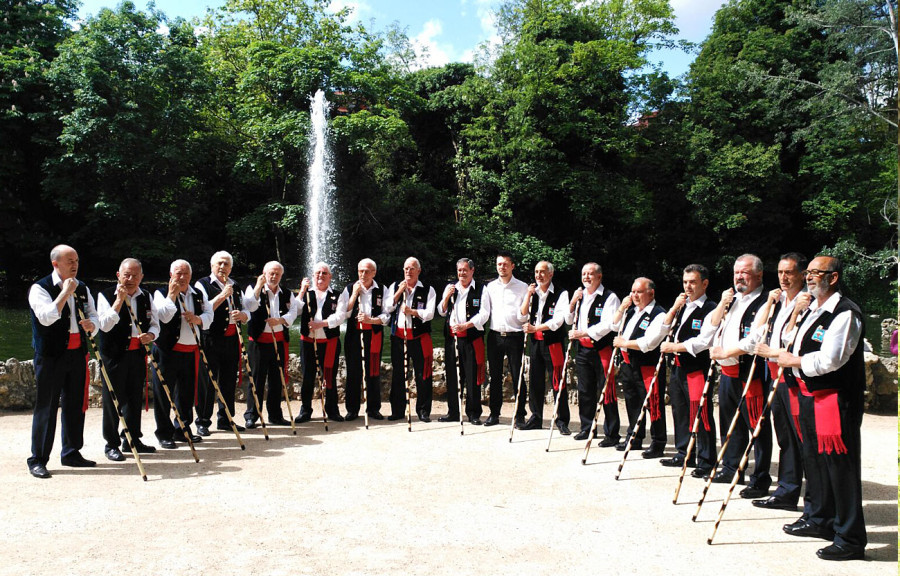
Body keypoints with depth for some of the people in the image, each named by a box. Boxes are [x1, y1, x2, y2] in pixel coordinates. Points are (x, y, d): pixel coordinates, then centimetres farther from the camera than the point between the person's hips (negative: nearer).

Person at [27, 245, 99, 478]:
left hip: (77, 354, 6)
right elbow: (46, 317, -23)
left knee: (75, 405, 12)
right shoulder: (40, 288, -7)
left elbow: (94, 316, 15)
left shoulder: (82, 288, 13)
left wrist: (91, 324, -8)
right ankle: (38, 460, 7)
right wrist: (65, 292, -21)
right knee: (46, 407, -2)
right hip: (50, 356, -6)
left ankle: (71, 453, 24)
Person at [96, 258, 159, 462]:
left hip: (138, 354, 5)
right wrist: (119, 300, -25)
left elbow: (155, 324, 14)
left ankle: (132, 440, 25)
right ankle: (112, 444, 11)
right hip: (114, 355, -5)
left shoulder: (146, 297, 9)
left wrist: (150, 335, -8)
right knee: (113, 400, 0)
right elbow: (105, 325, -20)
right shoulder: (106, 296, -7)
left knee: (135, 398, 13)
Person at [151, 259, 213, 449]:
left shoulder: (198, 295, 13)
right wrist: (172, 293, -22)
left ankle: (183, 430, 25)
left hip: (191, 351, 5)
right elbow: (164, 316, -19)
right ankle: (164, 434, 9)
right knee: (164, 393, -1)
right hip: (167, 350, -5)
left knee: (187, 392, 12)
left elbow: (209, 314, 8)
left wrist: (197, 319, -12)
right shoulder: (161, 293, -3)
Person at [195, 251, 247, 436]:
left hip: (231, 339, 6)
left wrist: (242, 315, -3)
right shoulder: (202, 285, -2)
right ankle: (203, 422, 8)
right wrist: (222, 295, -19)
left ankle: (225, 419, 21)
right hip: (210, 340, -6)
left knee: (229, 381, 10)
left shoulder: (235, 287, 18)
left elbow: (247, 314, 20)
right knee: (207, 382, -2)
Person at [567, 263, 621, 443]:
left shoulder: (609, 297, -7)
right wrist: (573, 302, 2)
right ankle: (586, 427, 26)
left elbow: (607, 325, -18)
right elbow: (569, 321, 18)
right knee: (585, 391, 13)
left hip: (601, 350, -6)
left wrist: (583, 333, -21)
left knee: (606, 392, -4)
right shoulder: (579, 295, 14)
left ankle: (611, 434, 3)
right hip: (582, 349, 7)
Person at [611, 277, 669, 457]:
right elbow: (615, 326, 23)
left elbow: (648, 343, -24)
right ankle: (634, 438, 32)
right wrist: (622, 308, 9)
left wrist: (624, 343, -14)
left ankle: (658, 444, 8)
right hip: (629, 364, 9)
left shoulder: (659, 315, -14)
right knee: (632, 402, 18)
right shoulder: (632, 310, 13)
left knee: (653, 405, -3)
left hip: (648, 367, -9)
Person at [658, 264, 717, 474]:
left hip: (698, 368, -8)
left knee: (701, 415, -5)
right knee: (680, 411, 16)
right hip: (678, 366, 9)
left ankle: (706, 461, 5)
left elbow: (703, 341, -18)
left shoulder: (710, 309, -10)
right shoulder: (682, 306, 16)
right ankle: (684, 454, 28)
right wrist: (674, 308, 1)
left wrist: (674, 347, -15)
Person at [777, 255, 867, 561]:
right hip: (809, 395, 10)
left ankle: (851, 539, 5)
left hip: (835, 398, -10)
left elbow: (829, 360, -24)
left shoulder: (845, 312, -16)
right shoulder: (813, 307, 15)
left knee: (839, 464, -5)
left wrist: (793, 361, -11)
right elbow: (788, 340, 25)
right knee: (813, 458, 20)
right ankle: (818, 518, 36)